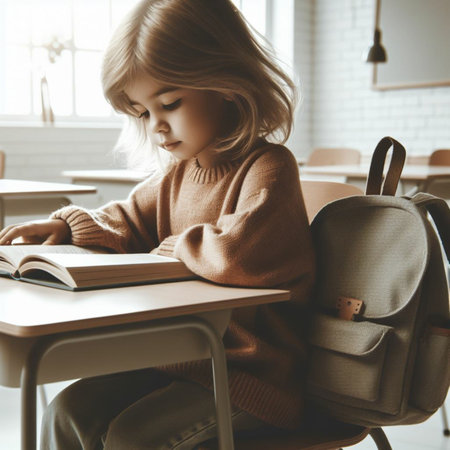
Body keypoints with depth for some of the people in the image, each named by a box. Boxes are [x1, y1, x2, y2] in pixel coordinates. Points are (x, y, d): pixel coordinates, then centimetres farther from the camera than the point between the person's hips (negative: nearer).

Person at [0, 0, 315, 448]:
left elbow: (239, 254, -36)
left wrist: (171, 247, -15)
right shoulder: (178, 172, 8)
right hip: (181, 358, 8)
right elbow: (128, 218, 24)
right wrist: (68, 223, 2)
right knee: (69, 411, -3)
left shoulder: (268, 167, -18)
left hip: (253, 376, -8)